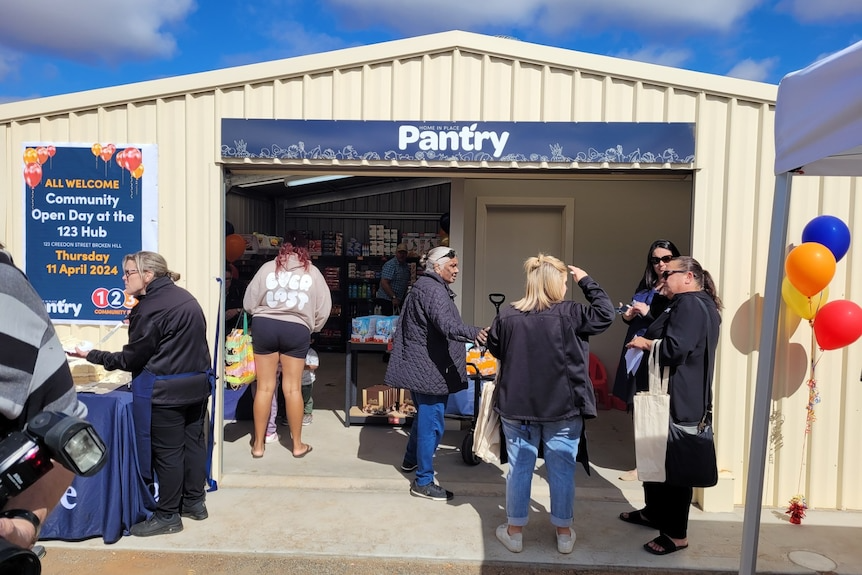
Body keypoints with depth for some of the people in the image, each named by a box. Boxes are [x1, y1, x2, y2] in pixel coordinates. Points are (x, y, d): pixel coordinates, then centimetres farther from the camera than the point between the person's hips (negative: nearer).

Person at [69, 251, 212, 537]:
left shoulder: (149, 308, -16)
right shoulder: (184, 297, 10)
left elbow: (131, 359, -10)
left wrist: (91, 355, 1)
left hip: (166, 390, -9)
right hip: (198, 383, 9)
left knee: (167, 451, 2)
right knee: (193, 441, 15)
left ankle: (168, 516, 14)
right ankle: (194, 502, 27)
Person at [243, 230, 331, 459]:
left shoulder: (268, 267, 2)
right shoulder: (313, 272, 4)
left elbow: (248, 303, 4)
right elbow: (324, 309, 2)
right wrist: (311, 329, 17)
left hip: (265, 326, 1)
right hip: (297, 330, 0)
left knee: (264, 387, 8)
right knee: (293, 388, 7)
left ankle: (258, 444, 17)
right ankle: (297, 445, 17)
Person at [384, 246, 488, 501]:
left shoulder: (423, 286, 16)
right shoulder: (434, 290, -19)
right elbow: (447, 325, -35)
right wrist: (474, 332, -49)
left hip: (420, 366, 11)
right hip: (430, 369, -11)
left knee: (425, 416, 25)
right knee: (431, 422, -3)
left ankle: (411, 460, 41)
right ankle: (423, 482, 6)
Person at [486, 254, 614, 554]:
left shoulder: (507, 315, -6)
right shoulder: (569, 314, -13)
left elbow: (494, 349, 7)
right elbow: (605, 313, -2)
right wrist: (586, 281, 4)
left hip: (516, 406, 2)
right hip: (563, 408, -1)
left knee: (519, 468, 12)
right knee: (562, 470, 13)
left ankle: (514, 531, 23)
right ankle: (564, 533, 26)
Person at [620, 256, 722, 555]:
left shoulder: (690, 305, -17)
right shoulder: (694, 304, 18)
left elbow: (674, 350, -28)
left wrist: (645, 343, -12)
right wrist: (647, 319, 4)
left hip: (679, 402, -11)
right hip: (671, 397, 11)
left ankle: (676, 533, 10)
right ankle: (654, 512, 35)